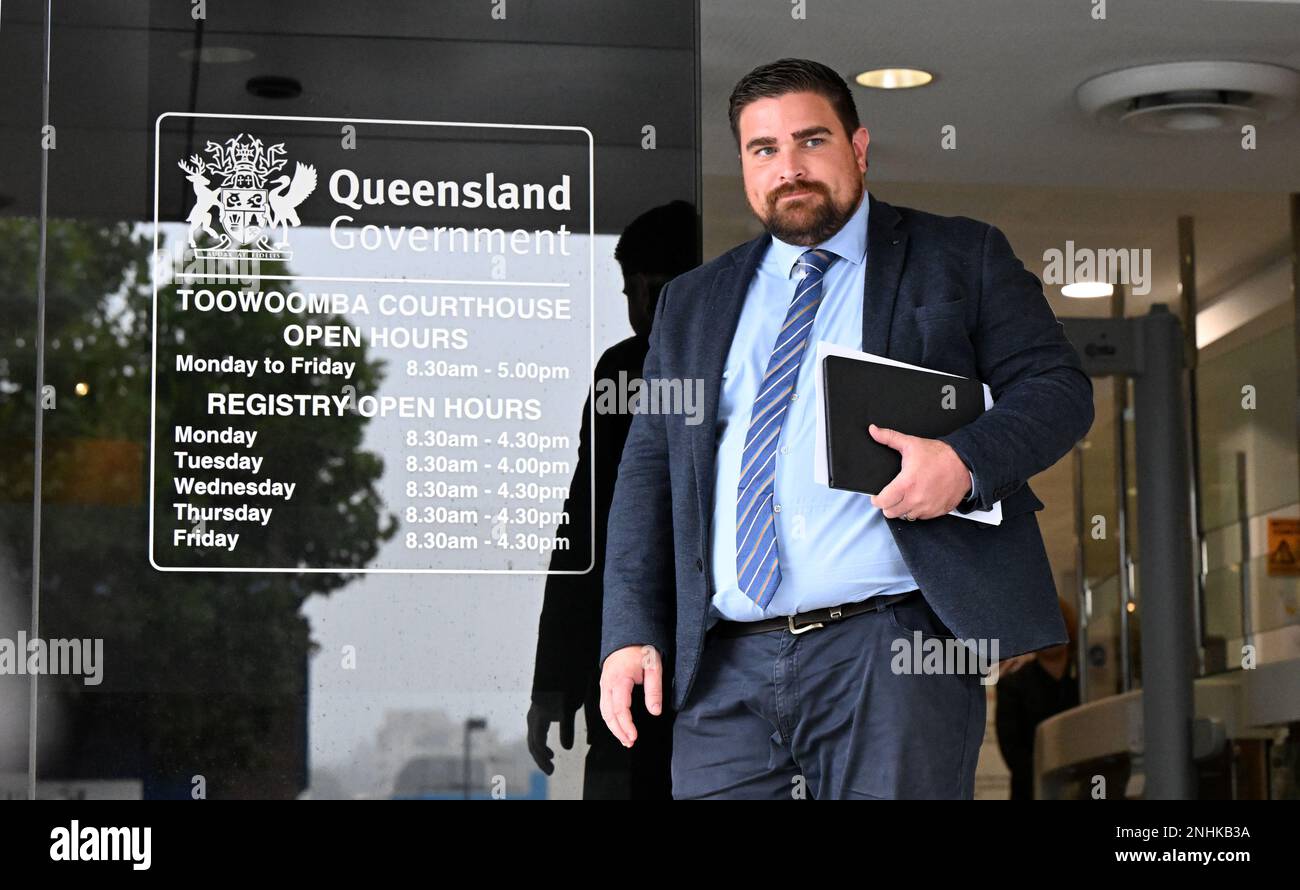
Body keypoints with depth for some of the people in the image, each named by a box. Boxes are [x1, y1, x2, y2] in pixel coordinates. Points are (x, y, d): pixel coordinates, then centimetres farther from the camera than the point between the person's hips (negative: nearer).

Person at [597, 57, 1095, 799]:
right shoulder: (691, 305, 19)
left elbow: (1059, 385, 3)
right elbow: (648, 468, 15)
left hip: (895, 652, -3)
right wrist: (632, 630, 3)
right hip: (725, 670, 3)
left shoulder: (960, 259, 10)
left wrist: (964, 461, -17)